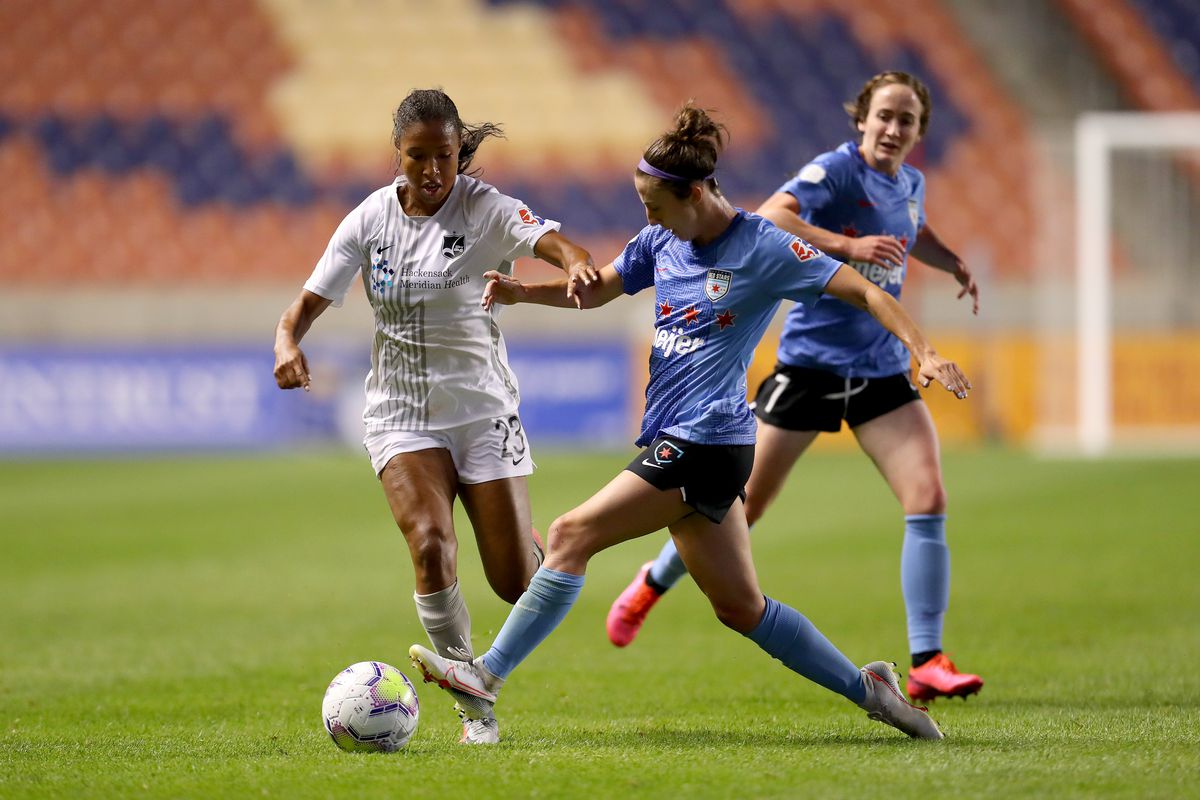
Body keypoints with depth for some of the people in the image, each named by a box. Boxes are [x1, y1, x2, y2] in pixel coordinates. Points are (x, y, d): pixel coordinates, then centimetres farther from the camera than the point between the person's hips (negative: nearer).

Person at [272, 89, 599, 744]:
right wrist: (287, 340, -22)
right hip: (400, 414, 1)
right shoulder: (370, 219, -2)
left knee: (515, 583, -1)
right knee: (430, 545, -24)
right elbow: (310, 301, 0)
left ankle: (542, 546, 40)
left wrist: (576, 263, -51)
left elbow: (550, 240, -27)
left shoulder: (485, 210, -9)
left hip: (483, 411, -1)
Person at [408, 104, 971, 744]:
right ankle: (867, 688, 18)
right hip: (676, 439, 9)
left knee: (572, 535, -11)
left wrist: (924, 352, -22)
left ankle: (486, 678, -8)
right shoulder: (662, 240, 10)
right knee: (739, 605, 11)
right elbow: (599, 288, 23)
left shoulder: (762, 248, -11)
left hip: (705, 442, -9)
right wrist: (521, 292, 6)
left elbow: (862, 291, -10)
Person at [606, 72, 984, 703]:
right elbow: (768, 219, -29)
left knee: (928, 501, -12)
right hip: (811, 361, -5)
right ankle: (653, 583, 34)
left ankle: (926, 663, -9)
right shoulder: (835, 170, -12)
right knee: (743, 505, 6)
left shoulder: (910, 185, 9)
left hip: (881, 371, 5)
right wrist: (846, 244, -35)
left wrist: (955, 265, 17)